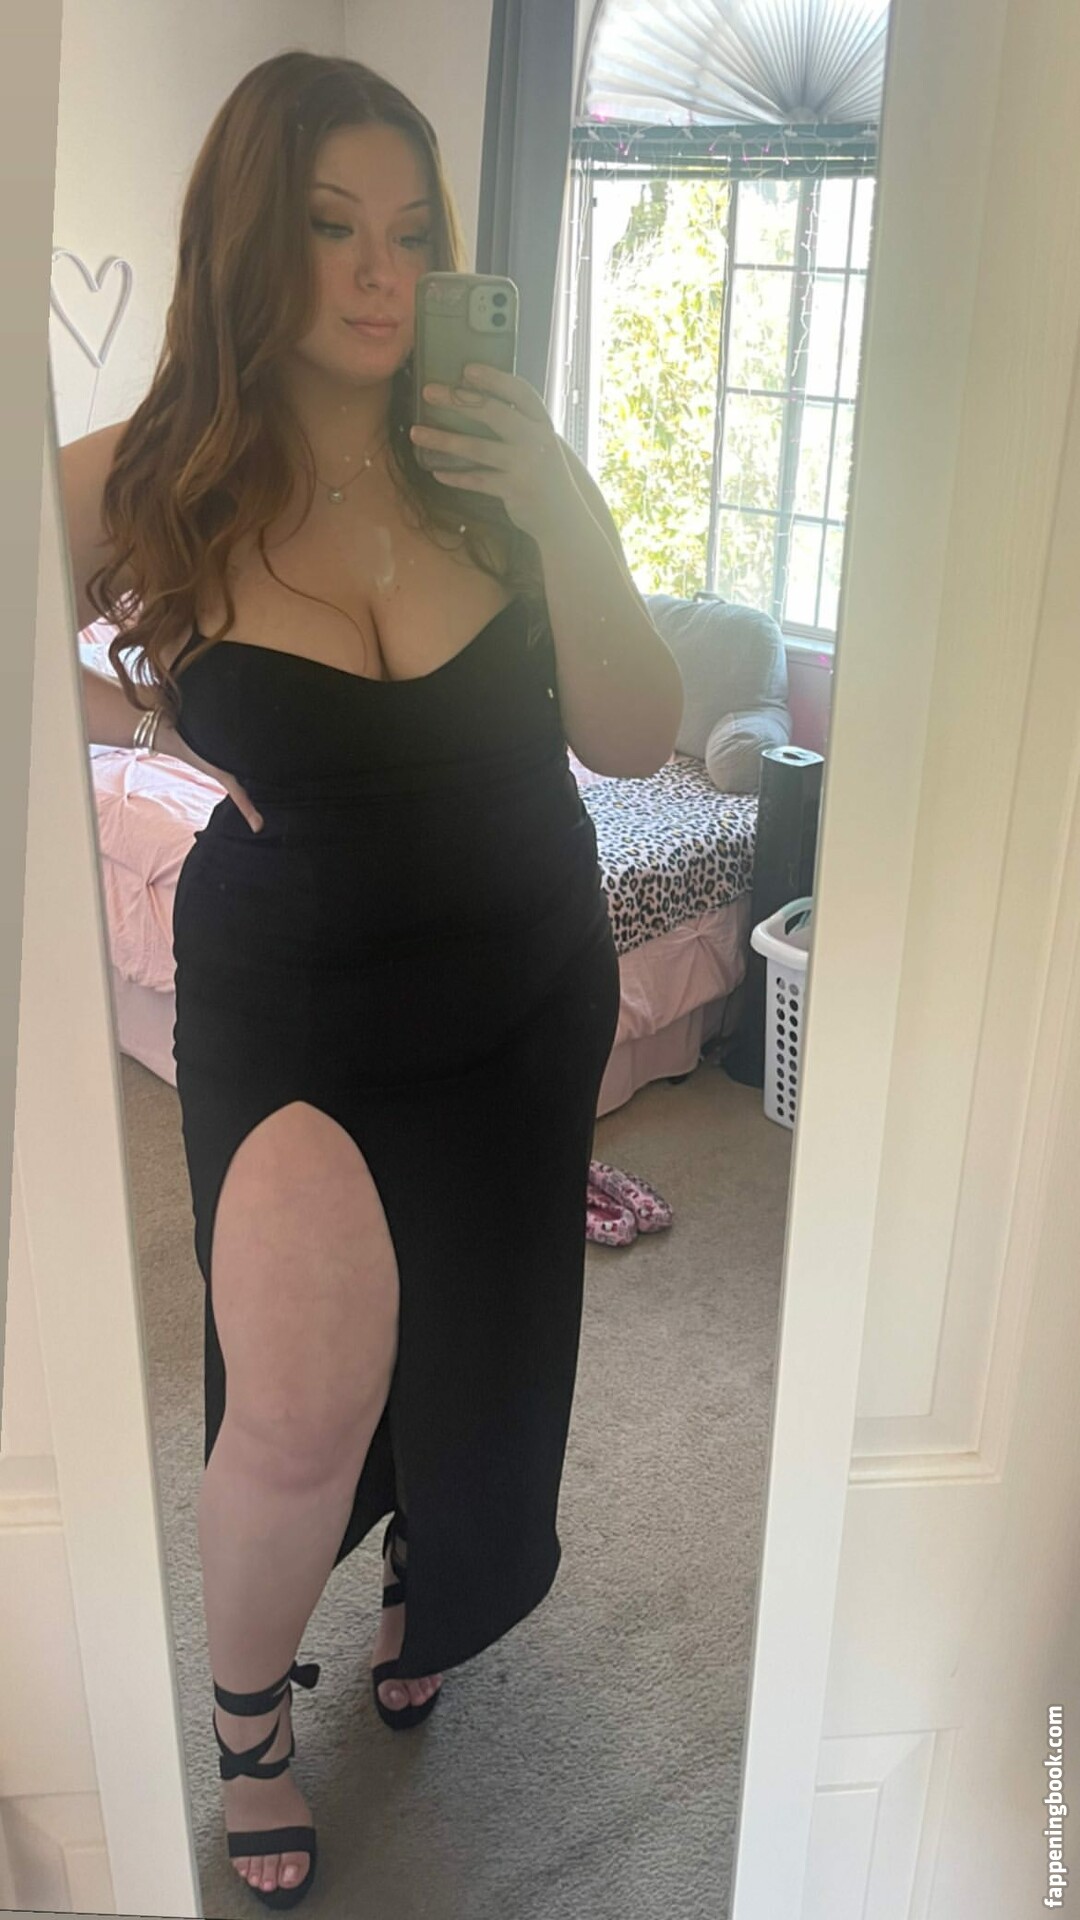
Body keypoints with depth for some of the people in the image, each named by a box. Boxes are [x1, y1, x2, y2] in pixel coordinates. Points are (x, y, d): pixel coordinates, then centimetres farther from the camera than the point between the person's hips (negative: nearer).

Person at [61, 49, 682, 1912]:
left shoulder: (503, 470, -7)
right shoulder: (134, 489, -12)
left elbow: (636, 739, -10)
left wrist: (556, 509, -21)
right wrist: (144, 720, -11)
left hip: (524, 990, 3)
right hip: (292, 996, -2)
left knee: (478, 1359, 17)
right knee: (300, 1416, -17)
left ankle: (426, 1589, 53)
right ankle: (249, 1710, 20)